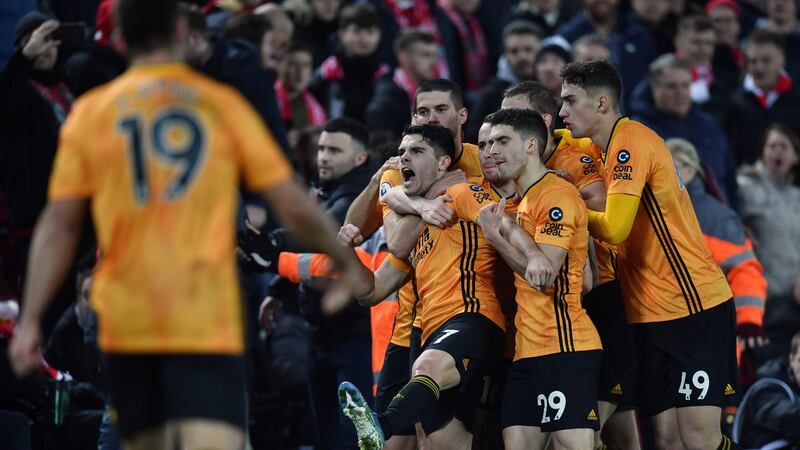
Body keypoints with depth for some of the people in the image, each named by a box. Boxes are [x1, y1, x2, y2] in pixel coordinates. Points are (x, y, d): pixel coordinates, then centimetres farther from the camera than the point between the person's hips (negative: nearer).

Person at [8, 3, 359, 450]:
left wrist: (31, 320, 4)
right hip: (207, 323, -2)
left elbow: (59, 224, 2)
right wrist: (345, 261, 21)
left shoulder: (90, 112, 7)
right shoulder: (223, 105, 5)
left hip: (126, 321, 2)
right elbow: (294, 207, 5)